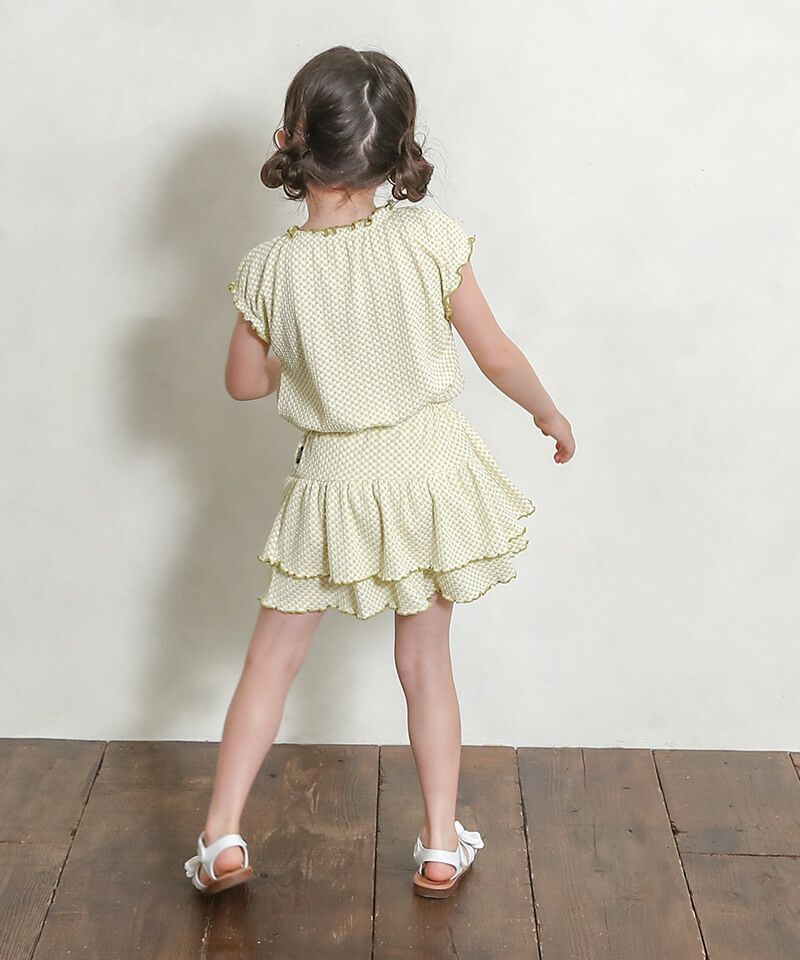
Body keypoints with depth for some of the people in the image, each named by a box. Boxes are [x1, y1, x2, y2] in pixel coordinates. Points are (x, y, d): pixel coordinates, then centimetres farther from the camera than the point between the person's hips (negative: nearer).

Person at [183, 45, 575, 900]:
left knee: (272, 657, 13)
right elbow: (496, 355, -6)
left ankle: (221, 836, 15)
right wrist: (550, 415, 13)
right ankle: (441, 847, 23)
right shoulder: (431, 239, -15)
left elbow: (245, 381, 1)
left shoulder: (270, 268, -14)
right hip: (428, 472, 1)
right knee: (425, 659, 14)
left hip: (332, 484, -1)